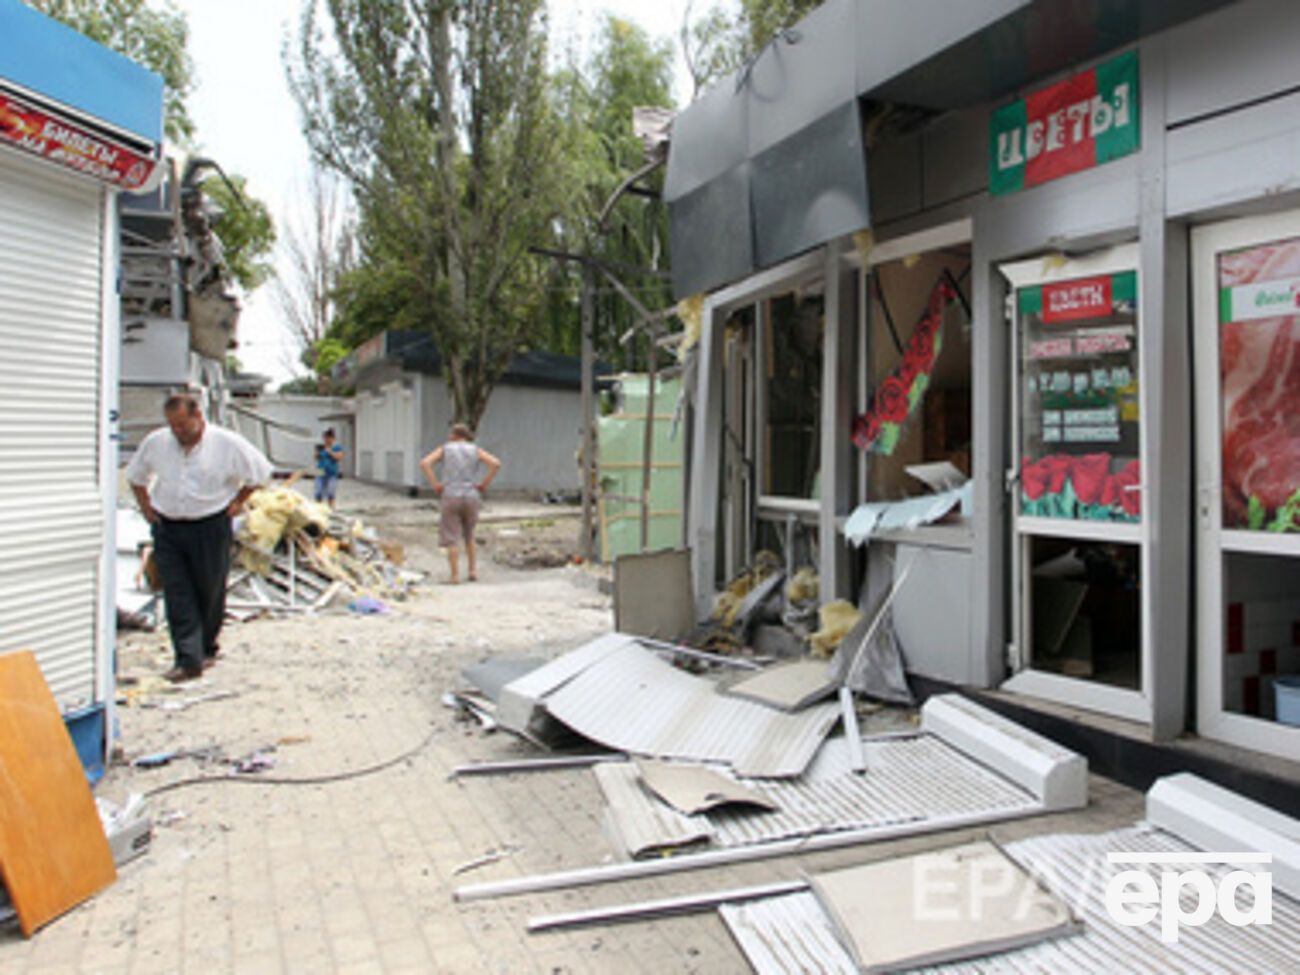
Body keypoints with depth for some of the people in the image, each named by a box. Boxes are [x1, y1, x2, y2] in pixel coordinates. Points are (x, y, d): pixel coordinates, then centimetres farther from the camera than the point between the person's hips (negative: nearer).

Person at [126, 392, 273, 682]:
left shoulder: (228, 443, -8)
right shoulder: (155, 443, 3)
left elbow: (260, 473, 4)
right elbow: (136, 476, 20)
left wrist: (238, 501, 0)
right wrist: (146, 506, 11)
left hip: (210, 527, -2)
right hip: (167, 528, 2)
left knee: (210, 592, 8)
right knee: (177, 595, -4)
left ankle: (207, 650, 28)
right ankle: (187, 659, -3)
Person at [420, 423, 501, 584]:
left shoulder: (444, 449, 5)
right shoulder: (476, 450, 7)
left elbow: (425, 463, -9)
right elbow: (496, 464, -10)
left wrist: (434, 484, -3)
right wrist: (484, 484, -1)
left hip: (450, 498, -2)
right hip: (471, 498, 2)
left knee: (452, 539, 4)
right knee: (469, 536, 19)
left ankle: (455, 575, -2)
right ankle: (473, 570, 9)